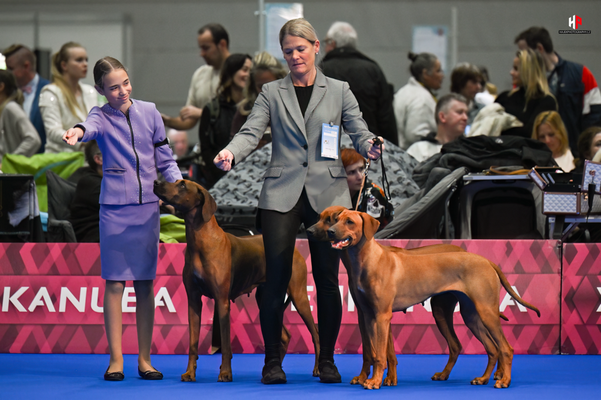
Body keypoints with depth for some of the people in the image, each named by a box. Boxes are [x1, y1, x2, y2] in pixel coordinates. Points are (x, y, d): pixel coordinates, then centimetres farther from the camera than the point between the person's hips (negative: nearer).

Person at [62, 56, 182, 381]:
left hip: (147, 207, 2)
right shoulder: (102, 117, -1)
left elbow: (165, 158, 14)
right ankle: (115, 359, 5)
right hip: (114, 208, -2)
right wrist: (78, 132, -50)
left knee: (145, 284, 5)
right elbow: (91, 127, -27)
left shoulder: (149, 112, 7)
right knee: (115, 283, -1)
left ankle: (144, 360, 11)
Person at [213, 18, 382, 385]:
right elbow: (252, 132, 0)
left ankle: (327, 360, 11)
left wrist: (369, 146, -17)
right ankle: (273, 360, 3)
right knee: (276, 278, -5)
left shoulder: (338, 91, 11)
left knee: (327, 278, 1)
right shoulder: (272, 93, 11)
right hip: (282, 193, 0)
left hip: (328, 195, 0)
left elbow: (359, 131, 6)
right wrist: (231, 152, -20)